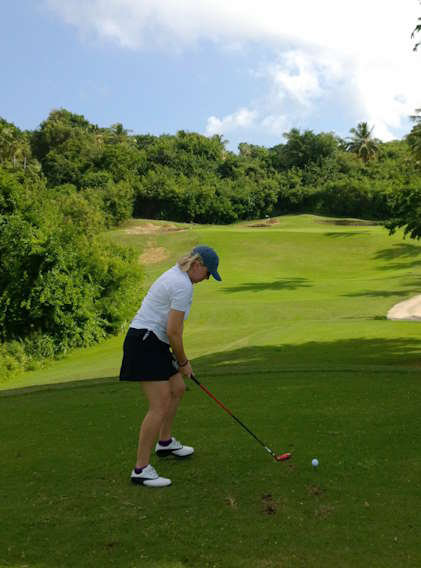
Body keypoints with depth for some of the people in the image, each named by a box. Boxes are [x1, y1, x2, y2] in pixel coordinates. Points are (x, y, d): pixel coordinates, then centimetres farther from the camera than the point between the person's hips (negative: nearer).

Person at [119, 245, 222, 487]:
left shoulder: (176, 275, 14)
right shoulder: (184, 286, -18)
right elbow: (173, 331, -19)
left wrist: (182, 359, 17)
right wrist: (183, 362, -4)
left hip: (153, 342, 11)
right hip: (145, 342, -11)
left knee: (178, 388, 22)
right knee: (161, 405, -11)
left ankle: (165, 443, 39)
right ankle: (141, 469, -3)